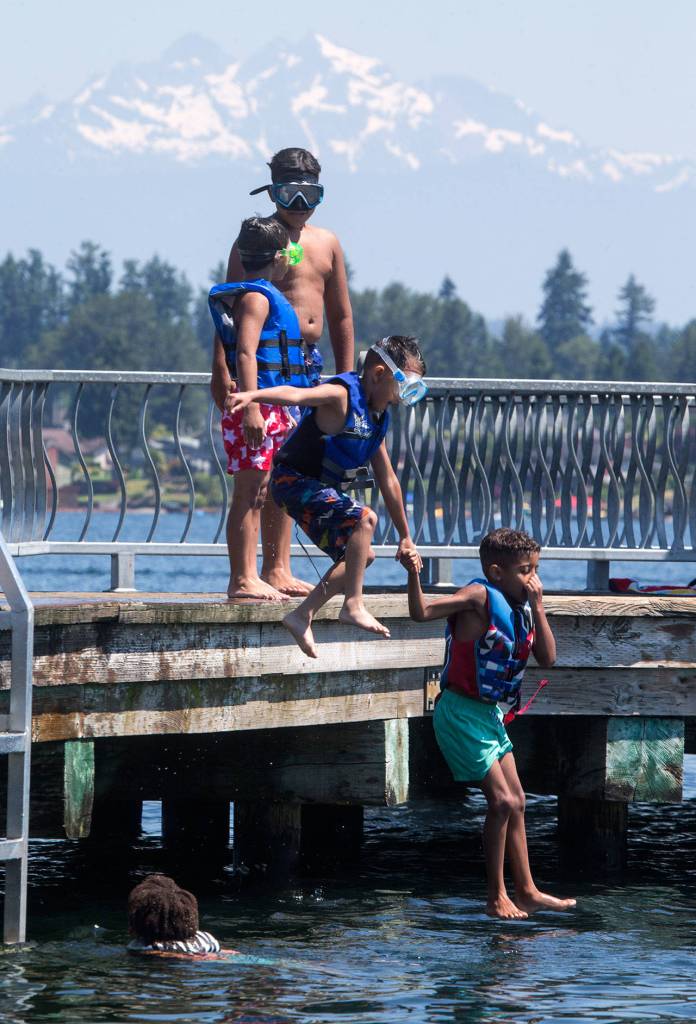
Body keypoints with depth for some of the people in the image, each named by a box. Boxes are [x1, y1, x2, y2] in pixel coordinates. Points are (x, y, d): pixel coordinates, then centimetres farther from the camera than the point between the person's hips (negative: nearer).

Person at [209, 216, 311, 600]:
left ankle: (248, 578, 14)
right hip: (254, 409, -10)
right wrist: (251, 409, -28)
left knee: (257, 495, 11)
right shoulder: (255, 297, -11)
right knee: (248, 493, -9)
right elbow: (245, 353, -21)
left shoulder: (266, 296, 20)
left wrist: (281, 413, 31)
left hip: (270, 409, 10)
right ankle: (242, 579, -10)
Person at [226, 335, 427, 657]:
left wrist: (405, 537, 21)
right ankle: (353, 604, -22)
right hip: (294, 482, -10)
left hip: (320, 489, 10)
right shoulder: (342, 395, -16)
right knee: (364, 519, -26)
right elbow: (295, 395, -34)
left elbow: (388, 481, 18)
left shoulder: (377, 419, 11)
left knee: (359, 555, 12)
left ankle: (302, 616, 12)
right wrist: (252, 395, -54)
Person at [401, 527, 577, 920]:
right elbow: (422, 612, -24)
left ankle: (527, 892, 24)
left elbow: (548, 658, 1)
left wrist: (538, 607, -6)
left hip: (490, 714, 9)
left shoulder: (520, 608, 7)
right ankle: (497, 898, -3)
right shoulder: (480, 597, -15)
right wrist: (414, 575, -41)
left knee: (517, 802, 14)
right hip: (461, 712, -9)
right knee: (503, 801, -11)